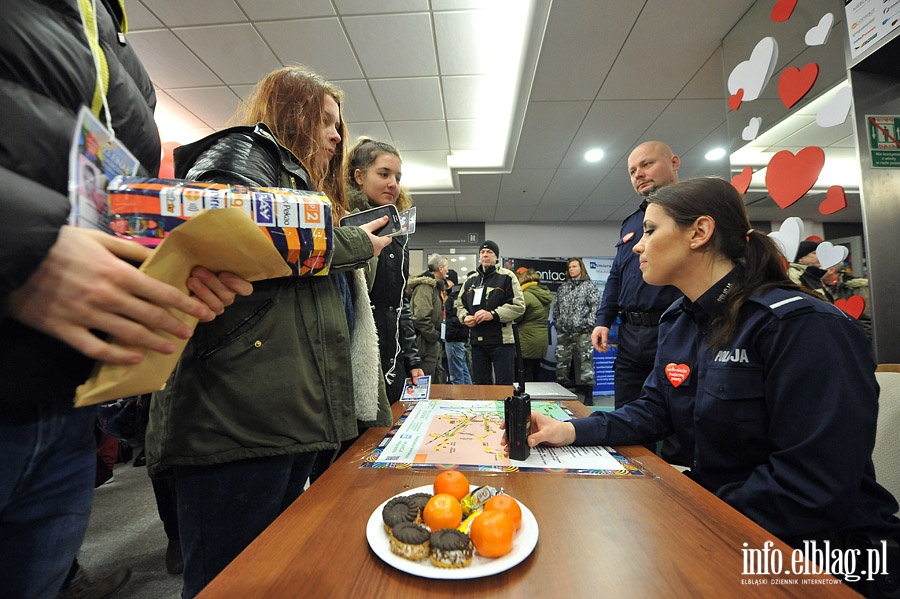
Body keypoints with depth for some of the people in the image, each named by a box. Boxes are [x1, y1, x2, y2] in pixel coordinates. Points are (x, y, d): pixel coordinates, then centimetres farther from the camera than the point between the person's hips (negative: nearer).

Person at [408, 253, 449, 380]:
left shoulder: (435, 286, 18)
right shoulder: (425, 286, -15)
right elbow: (421, 317, -25)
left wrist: (437, 336, 14)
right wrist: (434, 336, -16)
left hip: (434, 342, 10)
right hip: (426, 342, -10)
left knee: (438, 377, 17)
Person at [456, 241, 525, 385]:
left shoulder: (506, 277, -3)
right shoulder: (471, 280, 15)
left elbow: (518, 306, -11)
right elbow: (460, 305, 19)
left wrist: (493, 315, -20)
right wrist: (465, 317, -3)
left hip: (501, 341, -5)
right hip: (477, 341, 6)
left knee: (504, 384, 1)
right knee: (480, 382, 15)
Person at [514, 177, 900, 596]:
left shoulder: (803, 326, -23)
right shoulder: (677, 322, 2)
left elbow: (815, 486, -25)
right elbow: (654, 411, 0)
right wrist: (573, 430, -15)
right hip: (709, 509, 6)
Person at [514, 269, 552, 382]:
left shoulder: (525, 295, -15)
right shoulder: (545, 295, 11)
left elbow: (516, 318, -13)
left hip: (527, 342, -8)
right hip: (542, 342, 8)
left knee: (526, 377, -1)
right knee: (536, 374, 18)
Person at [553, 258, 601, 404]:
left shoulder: (590, 286, 4)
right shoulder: (562, 287, 18)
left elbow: (595, 307, -4)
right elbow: (556, 307, 20)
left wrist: (588, 324, -11)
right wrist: (556, 322, 10)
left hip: (582, 332, -4)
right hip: (563, 333, 5)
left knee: (585, 362, -4)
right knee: (561, 362, 8)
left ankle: (588, 396, 4)